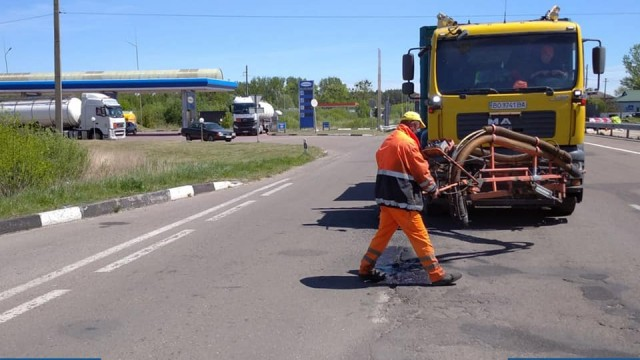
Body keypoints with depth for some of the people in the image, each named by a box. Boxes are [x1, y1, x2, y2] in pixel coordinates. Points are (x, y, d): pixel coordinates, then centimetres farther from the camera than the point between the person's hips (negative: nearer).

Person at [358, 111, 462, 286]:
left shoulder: (388, 140, 13)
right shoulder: (407, 142, -13)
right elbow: (421, 170, -10)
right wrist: (432, 188, 7)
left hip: (385, 196, 8)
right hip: (402, 199, -8)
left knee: (383, 233, 17)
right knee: (420, 237, -3)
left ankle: (366, 269, 22)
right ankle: (438, 275, 3)